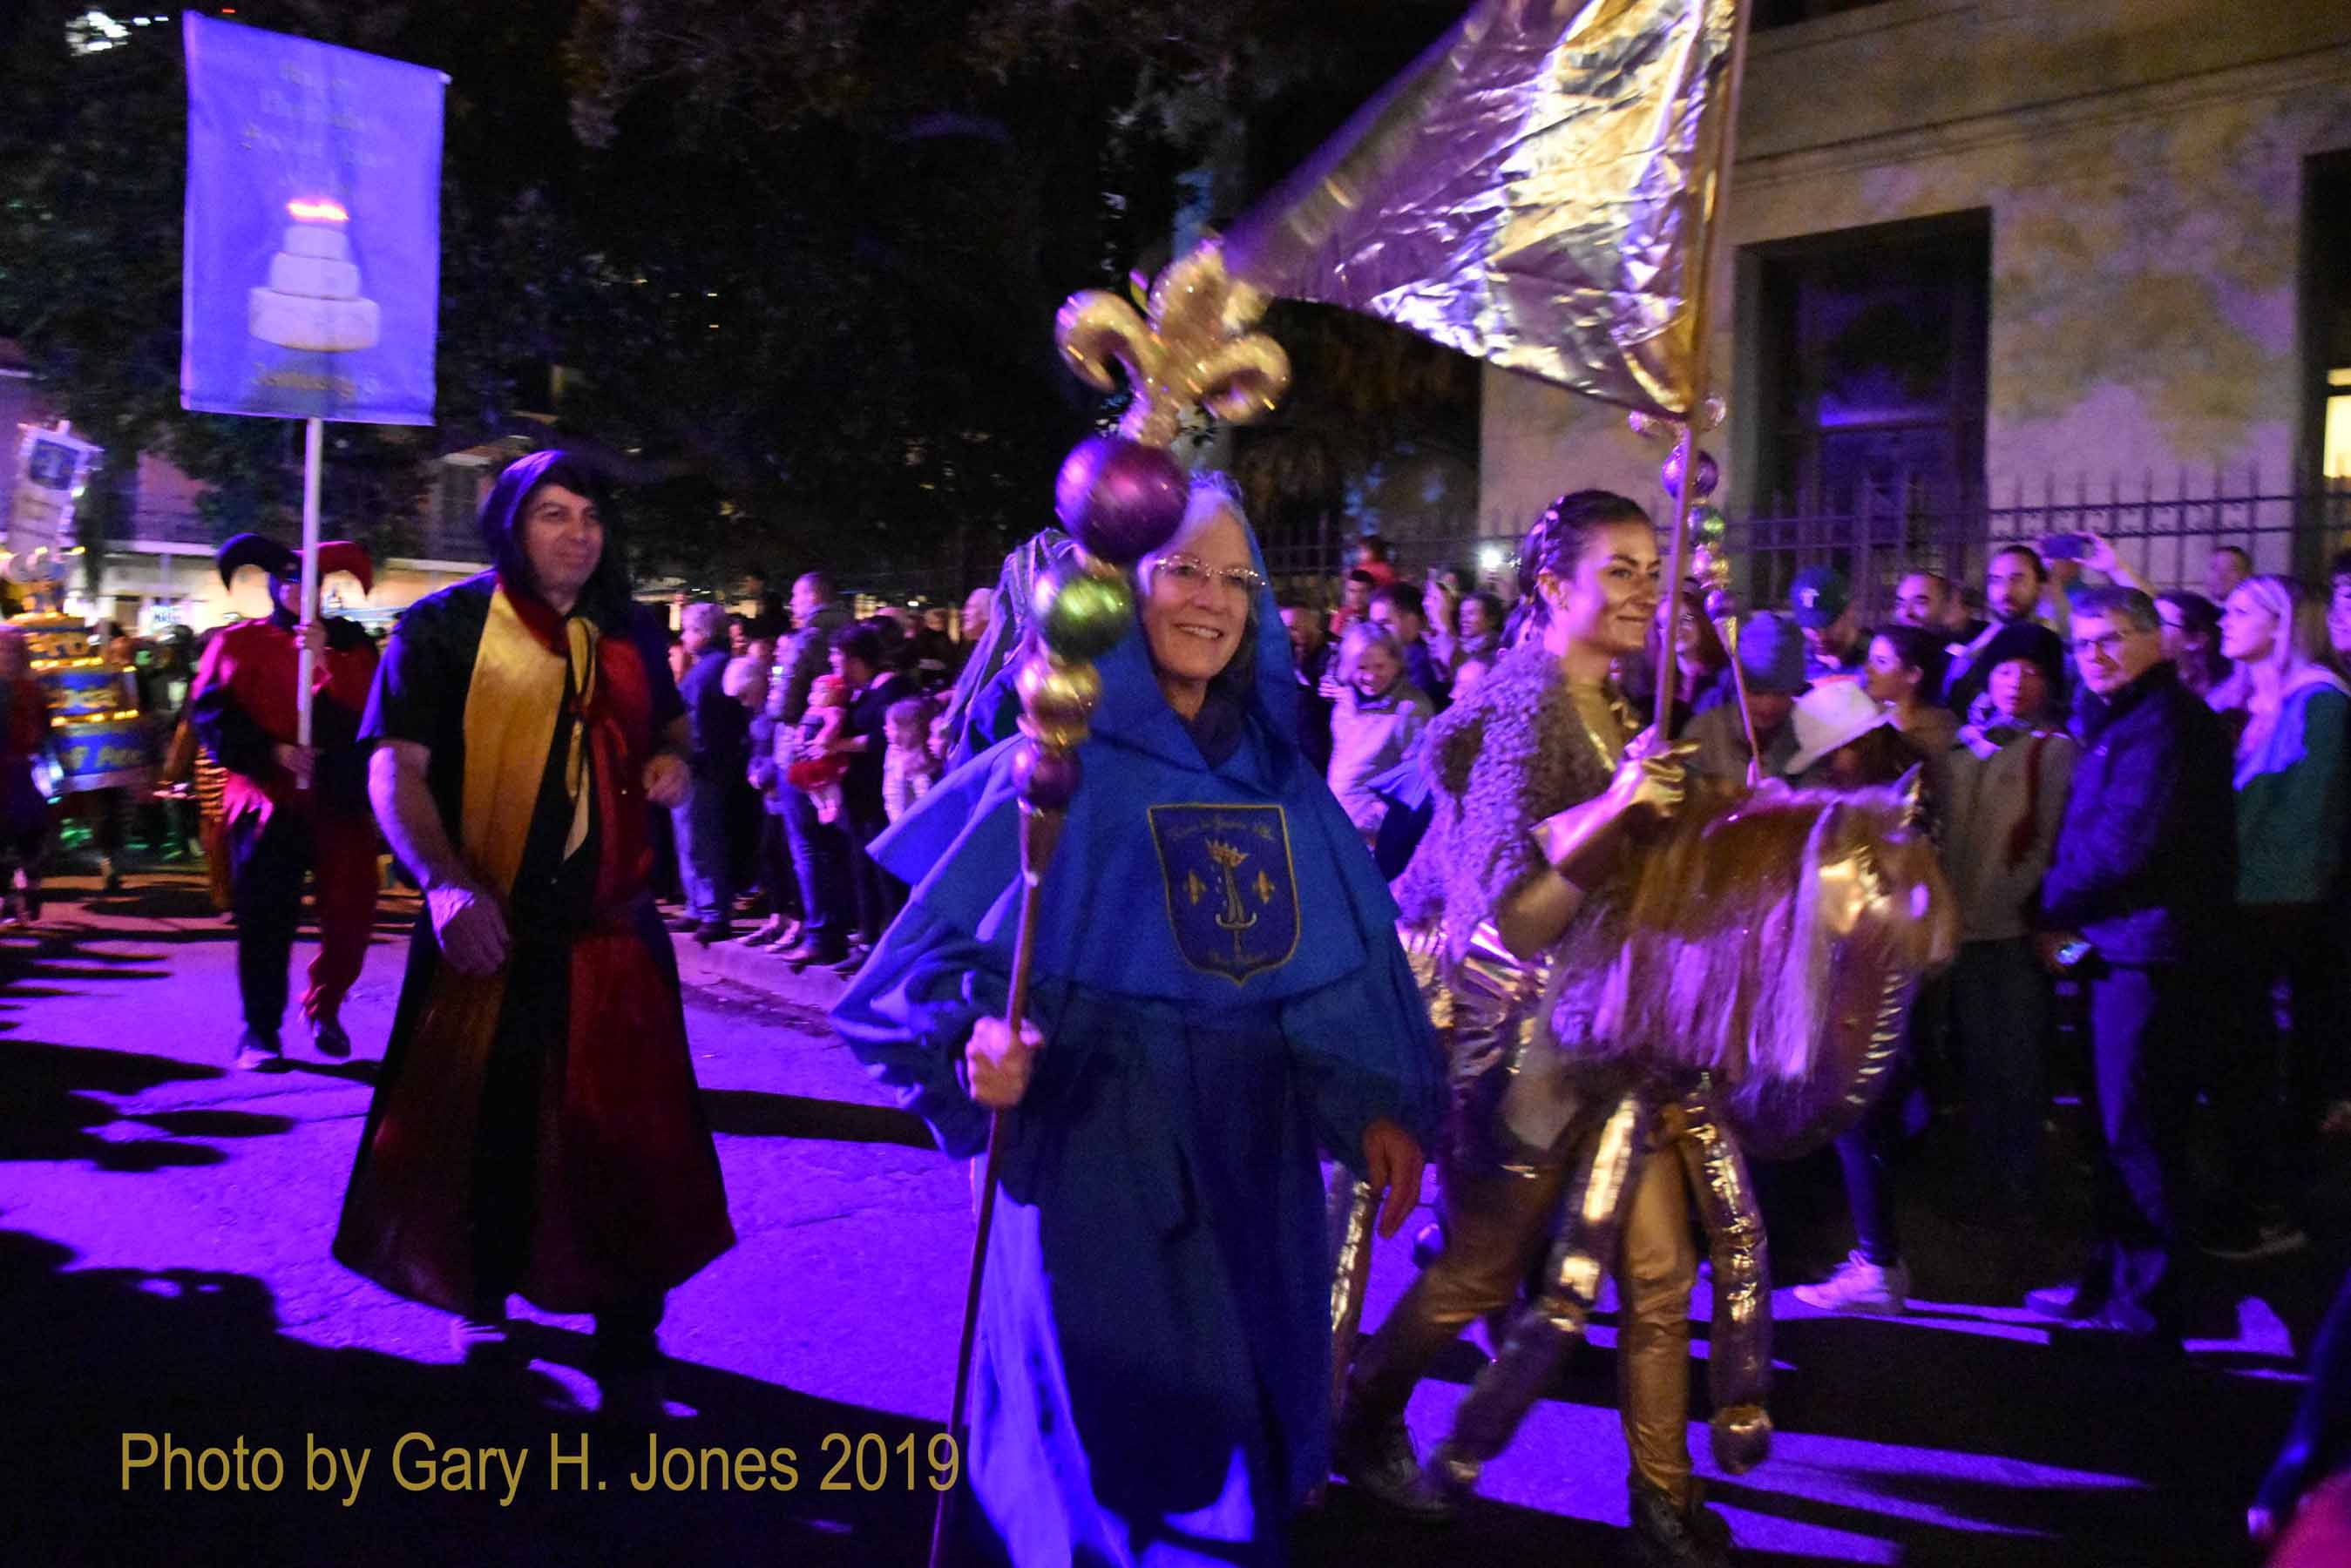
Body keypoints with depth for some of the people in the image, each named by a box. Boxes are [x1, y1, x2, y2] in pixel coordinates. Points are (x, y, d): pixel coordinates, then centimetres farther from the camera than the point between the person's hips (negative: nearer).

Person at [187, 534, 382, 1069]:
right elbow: (210, 713, -1)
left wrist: (325, 659, -14)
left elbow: (369, 709, -3)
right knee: (264, 917, -5)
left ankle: (324, 1009, 22)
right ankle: (260, 1030, 4)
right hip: (266, 799, -2)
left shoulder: (349, 643, 13)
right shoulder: (238, 643, 9)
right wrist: (271, 753, -12)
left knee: (351, 912, 1)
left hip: (339, 800, 2)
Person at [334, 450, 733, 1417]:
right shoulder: (446, 628, -4)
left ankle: (628, 1336, 17)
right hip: (487, 924, -3)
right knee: (482, 1126, 10)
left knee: (628, 1134, 2)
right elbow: (394, 766, -12)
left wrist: (673, 758, 3)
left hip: (610, 928, 3)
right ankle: (482, 1307, 34)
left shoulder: (630, 635, 9)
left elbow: (668, 719, 28)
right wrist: (445, 883, -28)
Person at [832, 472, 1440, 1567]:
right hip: (1098, 1142, -5)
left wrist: (1379, 1102, 4)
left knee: (1235, 1414, 16)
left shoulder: (1280, 775, 7)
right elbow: (944, 932, -9)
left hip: (1253, 1146, 5)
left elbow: (1348, 948, 11)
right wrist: (976, 1037, -27)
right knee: (1113, 1429, 3)